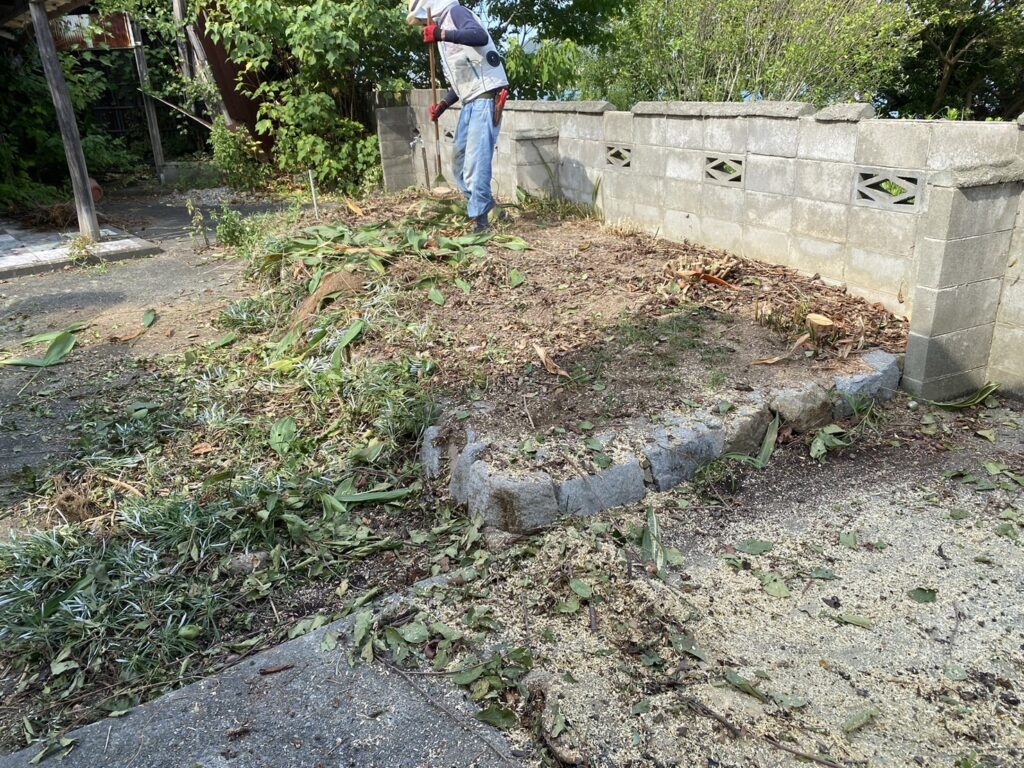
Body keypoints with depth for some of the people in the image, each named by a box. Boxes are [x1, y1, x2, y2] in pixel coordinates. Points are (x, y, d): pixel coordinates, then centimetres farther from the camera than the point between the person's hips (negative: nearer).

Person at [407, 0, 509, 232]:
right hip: (470, 102, 10)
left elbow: (480, 36, -24)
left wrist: (441, 35, -29)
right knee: (460, 161, 12)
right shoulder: (444, 28, 26)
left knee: (476, 161, -14)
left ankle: (480, 220, -11)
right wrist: (443, 104, 17)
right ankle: (485, 209, 18)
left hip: (486, 98, -10)